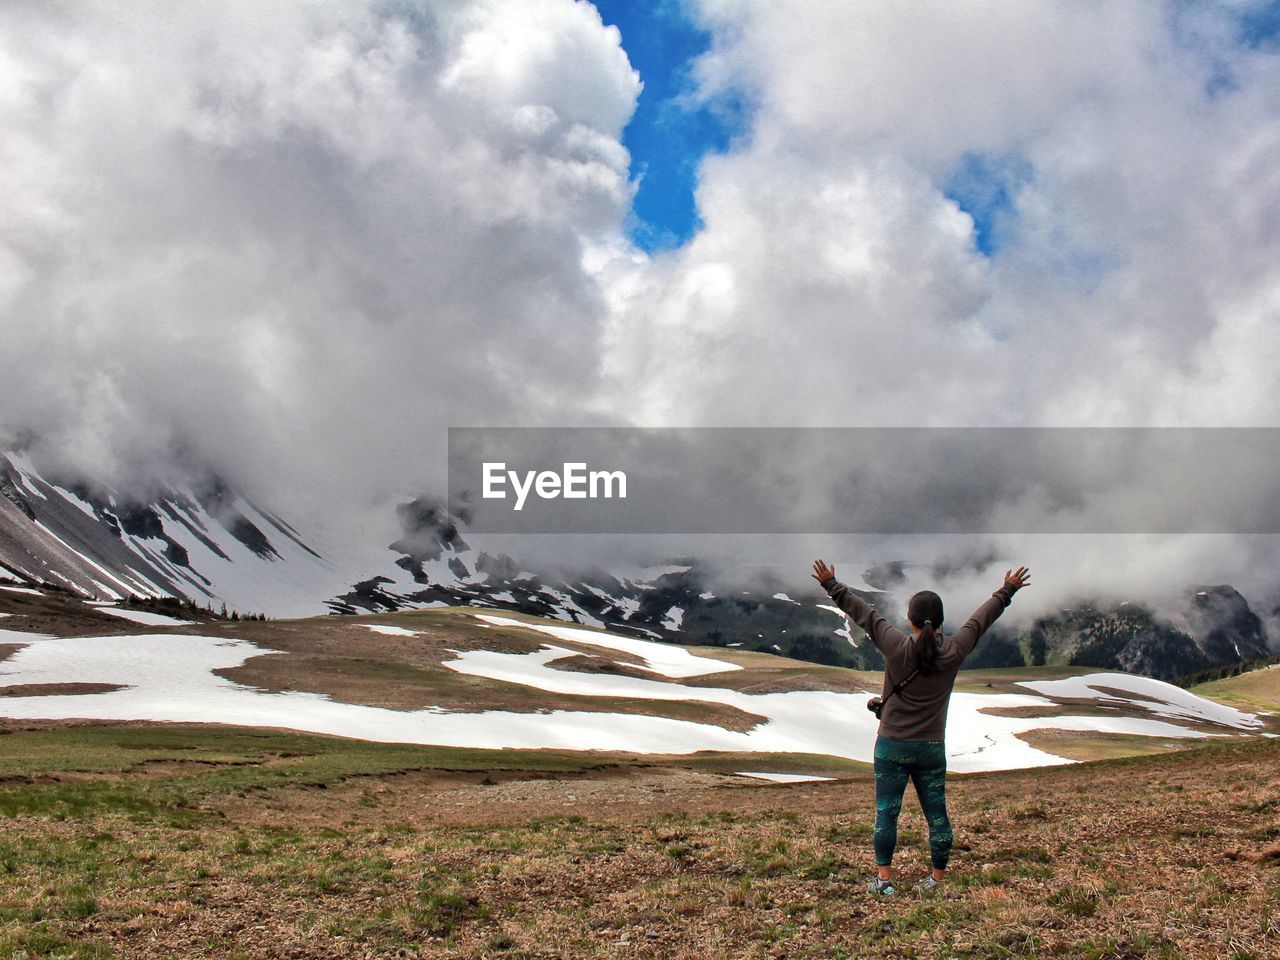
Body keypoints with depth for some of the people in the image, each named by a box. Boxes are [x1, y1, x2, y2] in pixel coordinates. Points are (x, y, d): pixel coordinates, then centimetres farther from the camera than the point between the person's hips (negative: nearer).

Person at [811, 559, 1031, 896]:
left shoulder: (897, 647, -12)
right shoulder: (954, 652, -6)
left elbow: (864, 613, -2)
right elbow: (981, 618, 8)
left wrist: (831, 585, 7)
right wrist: (1007, 591, 22)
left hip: (892, 747, -2)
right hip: (932, 749, 2)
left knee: (886, 813, 5)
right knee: (937, 815, 10)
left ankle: (884, 878, 7)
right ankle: (938, 879, 17)